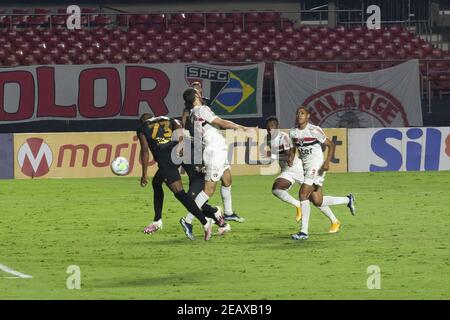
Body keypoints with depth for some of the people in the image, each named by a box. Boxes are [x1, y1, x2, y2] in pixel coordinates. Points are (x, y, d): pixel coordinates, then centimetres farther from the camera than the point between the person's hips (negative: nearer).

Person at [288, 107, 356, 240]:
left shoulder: (314, 130, -13)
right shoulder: (293, 132, 6)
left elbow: (331, 145, -8)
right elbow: (293, 148, 22)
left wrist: (327, 162, -20)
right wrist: (291, 158, 0)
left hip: (316, 166, -8)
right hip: (306, 168, 8)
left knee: (303, 194, -17)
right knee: (318, 201, 8)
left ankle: (304, 231, -13)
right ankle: (348, 200, 32)